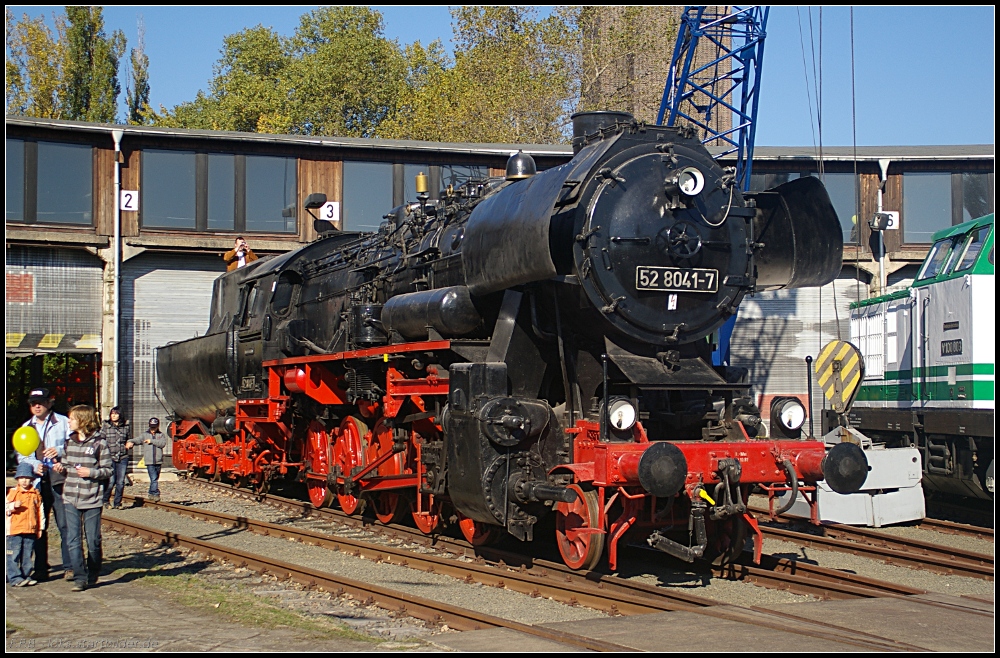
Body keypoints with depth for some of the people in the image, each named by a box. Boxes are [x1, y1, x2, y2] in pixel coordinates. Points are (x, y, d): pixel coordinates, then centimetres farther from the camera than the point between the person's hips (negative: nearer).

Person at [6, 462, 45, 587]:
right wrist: (13, 506, -23)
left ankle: (25, 575, 17)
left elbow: (40, 511, 13)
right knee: (13, 555, -5)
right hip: (14, 530, -3)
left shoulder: (36, 494, 9)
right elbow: (6, 508, -2)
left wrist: (40, 528, 11)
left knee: (27, 555, 9)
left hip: (31, 530, 3)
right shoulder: (12, 492, 1)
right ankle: (14, 577, -2)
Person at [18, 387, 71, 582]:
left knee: (65, 525, -7)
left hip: (60, 480, -4)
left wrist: (60, 451, -22)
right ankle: (40, 569, 14)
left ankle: (69, 567, -1)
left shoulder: (63, 422, 5)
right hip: (38, 483, 4)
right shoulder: (26, 427, 17)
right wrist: (34, 465, -10)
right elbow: (21, 455, 11)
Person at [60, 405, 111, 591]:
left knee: (93, 541, 4)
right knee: (73, 540, -3)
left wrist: (91, 472, -18)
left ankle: (92, 576, 21)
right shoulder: (70, 442, 12)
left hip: (92, 499, -4)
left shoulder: (99, 443, -5)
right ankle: (79, 578, -1)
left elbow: (108, 470, -4)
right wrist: (62, 467, 2)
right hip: (71, 498, 4)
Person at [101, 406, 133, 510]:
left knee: (120, 482, 3)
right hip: (110, 458, -2)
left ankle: (118, 503, 16)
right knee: (110, 481, -8)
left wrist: (130, 443, 2)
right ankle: (106, 501, 14)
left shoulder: (126, 427, 8)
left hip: (123, 458, 2)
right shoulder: (106, 427, 3)